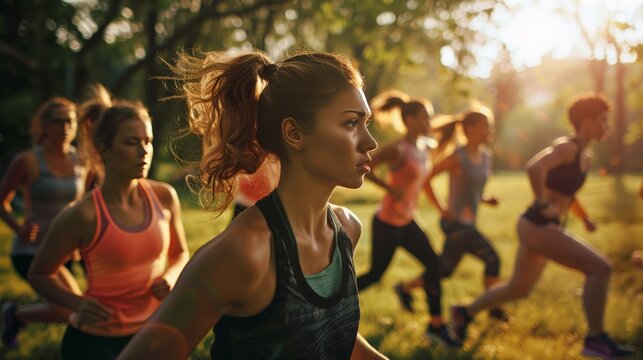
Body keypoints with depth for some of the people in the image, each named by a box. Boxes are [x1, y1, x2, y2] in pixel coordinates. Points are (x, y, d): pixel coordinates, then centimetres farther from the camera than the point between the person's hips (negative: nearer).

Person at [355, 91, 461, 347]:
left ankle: (436, 325, 12)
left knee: (433, 264, 3)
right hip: (387, 222, -8)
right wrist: (390, 188, -23)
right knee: (375, 274, 3)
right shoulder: (398, 149, -20)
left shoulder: (424, 147, 5)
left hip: (407, 222, 8)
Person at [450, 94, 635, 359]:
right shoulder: (567, 147, -15)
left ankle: (465, 313, 35)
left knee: (518, 289, 21)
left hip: (542, 227, 10)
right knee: (600, 268, -13)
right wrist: (543, 204, -25)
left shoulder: (585, 157, 15)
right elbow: (535, 167, -35)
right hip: (538, 227, -10)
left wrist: (584, 217, 17)